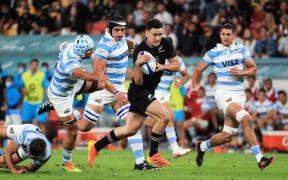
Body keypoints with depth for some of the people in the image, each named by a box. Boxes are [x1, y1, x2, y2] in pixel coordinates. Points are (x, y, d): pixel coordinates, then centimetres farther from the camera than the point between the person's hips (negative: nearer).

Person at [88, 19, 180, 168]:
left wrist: (162, 66, -15)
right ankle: (153, 154, -7)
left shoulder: (165, 44, -4)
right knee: (164, 116, -22)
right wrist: (138, 65, -42)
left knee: (130, 129, 11)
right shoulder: (140, 51, -23)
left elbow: (177, 65, 4)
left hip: (148, 92, 7)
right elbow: (138, 82, -24)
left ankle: (96, 147, 23)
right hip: (139, 92, -7)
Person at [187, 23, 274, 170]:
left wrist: (241, 72, -8)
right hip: (223, 93, -5)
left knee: (227, 136, 4)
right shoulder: (213, 53, 2)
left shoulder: (241, 49, 10)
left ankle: (202, 146, 33)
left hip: (239, 94, 5)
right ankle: (260, 159, -29)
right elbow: (198, 70, 10)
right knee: (246, 119, -28)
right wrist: (194, 86, -6)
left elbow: (254, 69, 11)